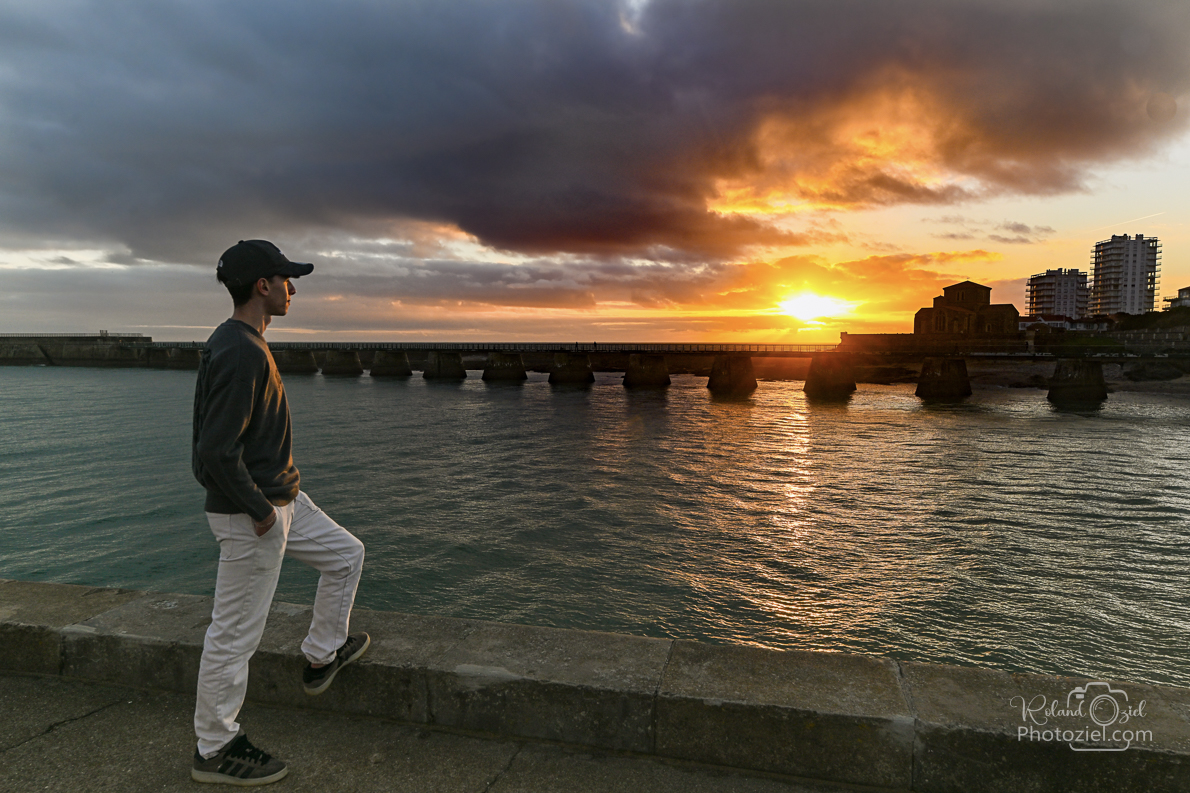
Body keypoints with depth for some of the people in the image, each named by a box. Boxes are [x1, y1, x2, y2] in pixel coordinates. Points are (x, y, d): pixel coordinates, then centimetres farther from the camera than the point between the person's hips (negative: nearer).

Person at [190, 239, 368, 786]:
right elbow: (216, 452, -29)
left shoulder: (241, 344, 10)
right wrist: (260, 511, -18)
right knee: (235, 634, 4)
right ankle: (214, 749, 23)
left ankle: (322, 657, 38)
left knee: (345, 555, 22)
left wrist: (277, 496, 17)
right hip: (251, 515, -10)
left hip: (282, 500, 10)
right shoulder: (240, 353, -23)